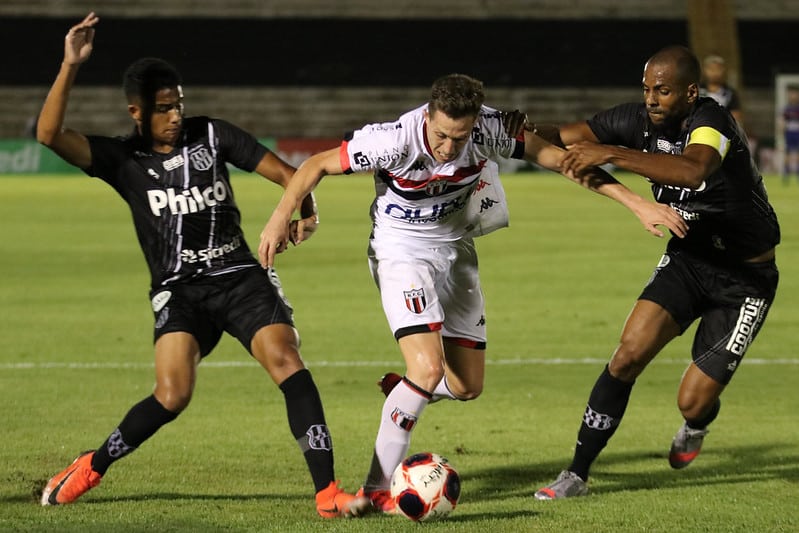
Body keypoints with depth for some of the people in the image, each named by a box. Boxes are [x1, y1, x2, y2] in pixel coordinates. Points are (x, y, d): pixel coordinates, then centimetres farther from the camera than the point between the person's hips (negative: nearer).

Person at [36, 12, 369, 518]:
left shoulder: (212, 134, 5)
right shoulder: (123, 159, 1)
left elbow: (285, 172, 4)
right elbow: (50, 133, -13)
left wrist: (306, 212, -16)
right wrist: (71, 66, -21)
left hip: (241, 277, 1)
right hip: (179, 290, -1)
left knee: (287, 363, -21)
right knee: (172, 396, -20)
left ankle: (328, 493, -22)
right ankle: (90, 468, 6)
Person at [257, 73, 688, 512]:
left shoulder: (491, 128, -22)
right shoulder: (395, 141, -30)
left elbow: (562, 159, -15)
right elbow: (318, 165, -16)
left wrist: (638, 203, -17)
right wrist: (280, 218, -24)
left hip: (455, 250, 5)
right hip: (401, 251, -5)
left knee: (467, 386, 5)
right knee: (429, 368, -23)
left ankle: (400, 393, 37)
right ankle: (379, 488, -11)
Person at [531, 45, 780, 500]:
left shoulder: (710, 121, -29)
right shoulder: (641, 121, -8)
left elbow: (693, 170, -51)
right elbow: (565, 137, -2)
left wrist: (610, 154, -53)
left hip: (746, 278, -5)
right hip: (687, 259, 5)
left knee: (692, 402, -5)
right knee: (630, 353, -16)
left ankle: (697, 426, 35)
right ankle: (577, 475, -6)